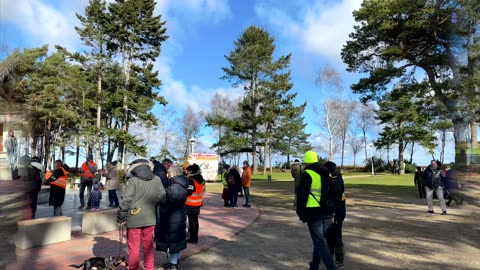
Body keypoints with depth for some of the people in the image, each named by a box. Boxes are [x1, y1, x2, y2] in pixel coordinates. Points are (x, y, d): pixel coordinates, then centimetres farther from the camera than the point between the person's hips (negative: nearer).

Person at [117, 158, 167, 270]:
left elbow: (126, 201, -13)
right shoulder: (157, 180, -1)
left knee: (134, 247, 10)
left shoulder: (133, 181, -13)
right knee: (148, 246, 17)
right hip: (150, 219, 4)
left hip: (134, 219, -4)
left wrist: (120, 217, -3)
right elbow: (163, 198, 4)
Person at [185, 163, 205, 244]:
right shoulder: (201, 179, 7)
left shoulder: (191, 180, -20)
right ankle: (195, 237, 25)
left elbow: (188, 192, -23)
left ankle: (193, 238, 7)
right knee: (195, 220, 16)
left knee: (191, 220, 1)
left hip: (191, 204, -8)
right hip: (198, 203, 8)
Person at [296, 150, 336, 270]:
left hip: (313, 213, -7)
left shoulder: (307, 174, -9)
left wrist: (300, 213, -1)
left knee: (319, 242, -2)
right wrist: (332, 213, 23)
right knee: (320, 239, 18)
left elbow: (302, 195, -11)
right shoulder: (326, 174, 13)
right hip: (326, 212, 7)